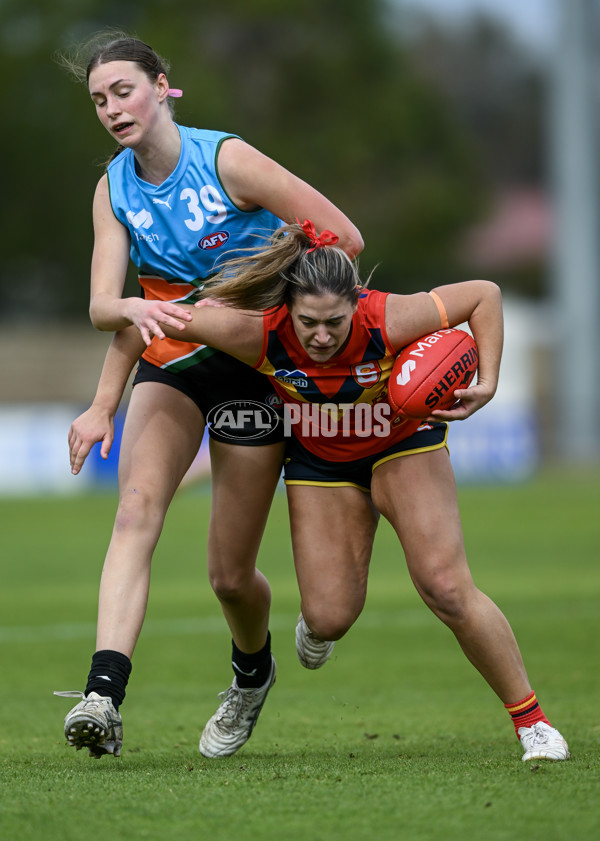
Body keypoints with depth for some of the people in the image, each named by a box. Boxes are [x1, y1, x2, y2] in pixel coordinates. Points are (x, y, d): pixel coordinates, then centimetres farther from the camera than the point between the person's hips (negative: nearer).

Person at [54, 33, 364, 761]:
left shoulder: (226, 160, -15)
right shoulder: (114, 189, 0)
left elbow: (344, 240, -15)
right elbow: (101, 305, -8)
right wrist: (135, 310, -31)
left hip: (253, 367, -3)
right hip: (171, 363, 3)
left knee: (230, 574, 1)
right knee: (137, 505, -25)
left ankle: (252, 671, 36)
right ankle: (104, 694, -37)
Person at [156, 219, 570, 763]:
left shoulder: (387, 321, -36)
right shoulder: (260, 331, -33)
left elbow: (485, 294, -20)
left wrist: (486, 385, -28)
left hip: (403, 442, -2)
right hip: (320, 461, 2)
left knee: (448, 589, -16)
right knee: (330, 618, -4)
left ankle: (531, 719, -1)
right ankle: (316, 621, 37)